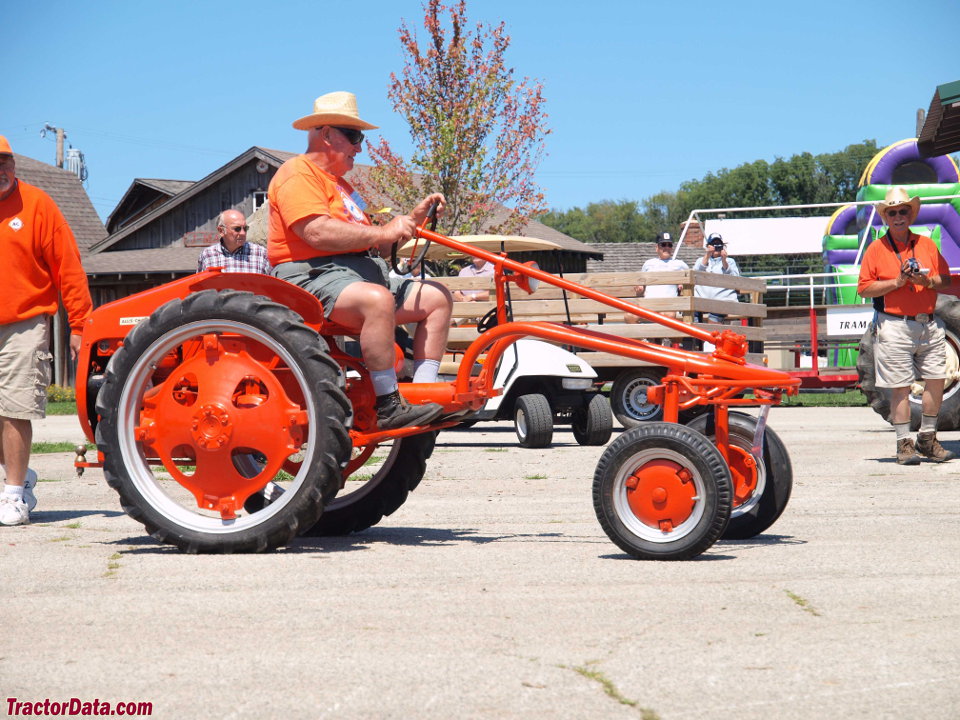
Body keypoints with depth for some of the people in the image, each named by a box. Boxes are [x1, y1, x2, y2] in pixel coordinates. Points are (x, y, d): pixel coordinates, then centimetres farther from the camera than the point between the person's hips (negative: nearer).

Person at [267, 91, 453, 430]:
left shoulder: (339, 183, 29)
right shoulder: (298, 174, -5)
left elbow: (371, 245, 26)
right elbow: (317, 232, -22)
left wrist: (413, 218, 13)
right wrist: (382, 233, -19)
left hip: (362, 273, 10)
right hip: (313, 277, -10)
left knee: (436, 297, 4)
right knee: (376, 299, -38)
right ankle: (388, 406, -34)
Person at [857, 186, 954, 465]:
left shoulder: (927, 244, 12)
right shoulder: (876, 249, 2)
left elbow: (946, 280, 12)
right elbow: (864, 288, -3)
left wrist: (927, 281, -9)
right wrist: (897, 282, -13)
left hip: (929, 324, 4)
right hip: (895, 327, -4)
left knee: (936, 381, 3)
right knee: (900, 387, -3)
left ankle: (927, 439, 17)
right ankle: (904, 444, 4)